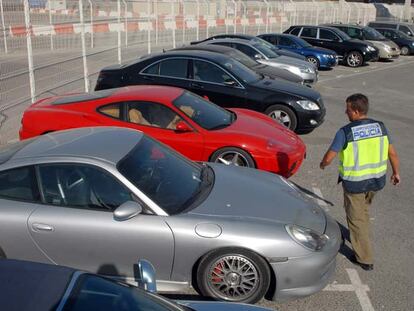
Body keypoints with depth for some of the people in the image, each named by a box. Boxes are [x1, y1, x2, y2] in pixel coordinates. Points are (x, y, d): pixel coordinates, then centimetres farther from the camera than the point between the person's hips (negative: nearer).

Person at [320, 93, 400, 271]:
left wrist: (322, 164, 10)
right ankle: (360, 239, 49)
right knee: (363, 211, 29)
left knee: (357, 218, 10)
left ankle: (365, 259, 16)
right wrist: (396, 173, 18)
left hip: (354, 183, -5)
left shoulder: (345, 132, -19)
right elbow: (393, 153, 2)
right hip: (377, 180, 5)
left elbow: (329, 157, -13)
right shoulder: (380, 127, -5)